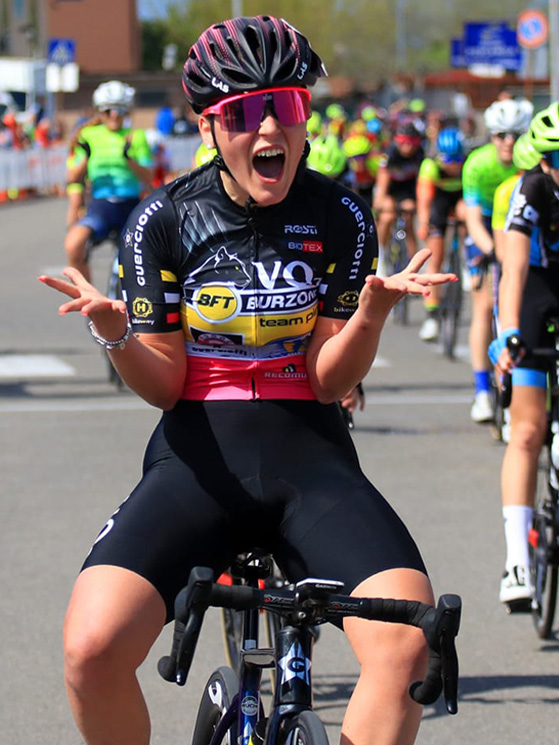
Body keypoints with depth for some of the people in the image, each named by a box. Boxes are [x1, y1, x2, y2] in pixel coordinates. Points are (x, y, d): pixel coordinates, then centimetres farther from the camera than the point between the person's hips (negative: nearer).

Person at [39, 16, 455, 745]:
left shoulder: (340, 218, 0)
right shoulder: (164, 220, -1)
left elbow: (329, 380, 0)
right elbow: (164, 383, 1)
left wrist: (371, 310, -20)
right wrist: (115, 334, -20)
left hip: (308, 456, 0)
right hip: (200, 459, 0)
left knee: (408, 641, -29)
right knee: (92, 648, -26)